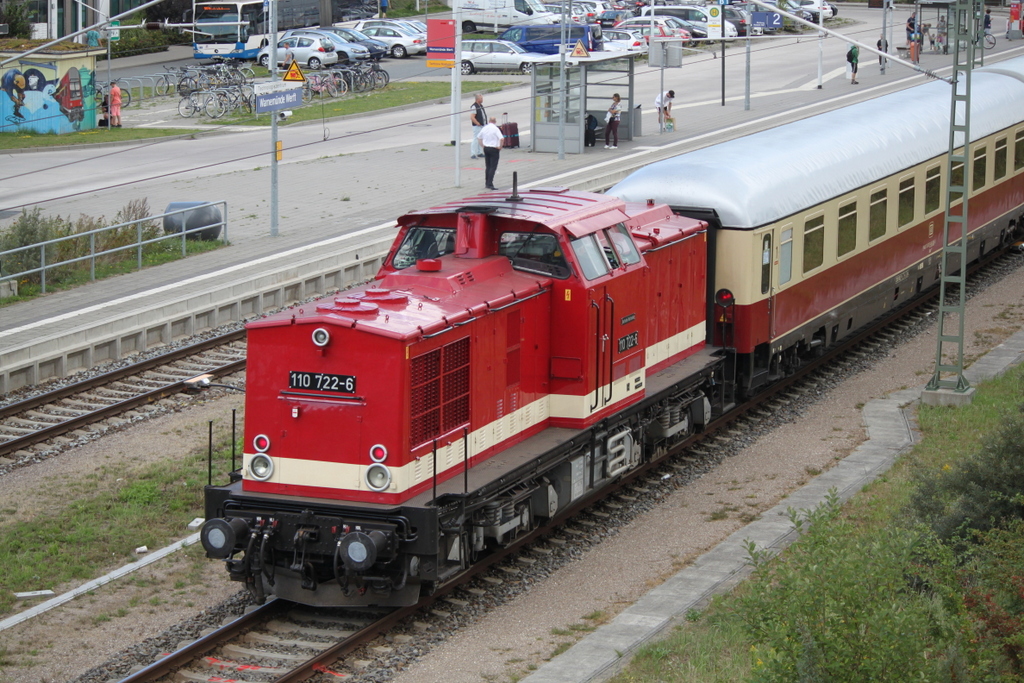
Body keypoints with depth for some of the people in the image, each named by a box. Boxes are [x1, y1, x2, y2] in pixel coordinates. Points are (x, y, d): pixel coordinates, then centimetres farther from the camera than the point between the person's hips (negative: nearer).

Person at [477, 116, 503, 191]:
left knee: (487, 167, 15)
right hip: (494, 149, -6)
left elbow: (479, 137, 19)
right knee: (493, 167, -4)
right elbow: (502, 139, -24)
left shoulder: (484, 128, 5)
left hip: (486, 148, 6)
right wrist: (500, 147, -11)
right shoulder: (495, 129, -14)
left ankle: (487, 183, 19)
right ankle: (490, 184, -12)